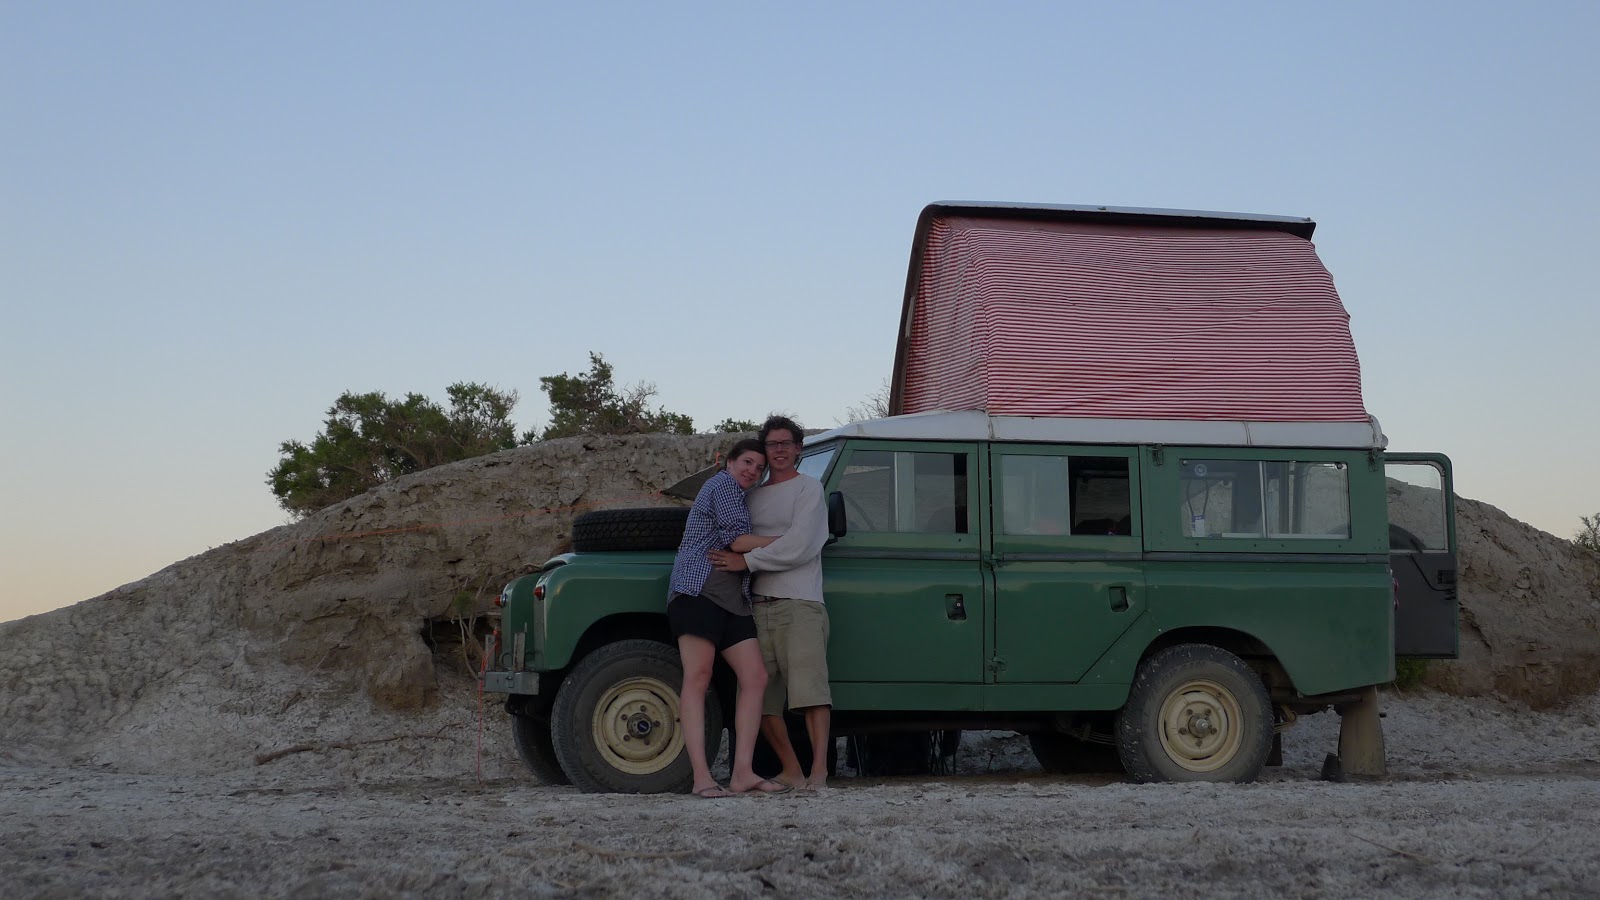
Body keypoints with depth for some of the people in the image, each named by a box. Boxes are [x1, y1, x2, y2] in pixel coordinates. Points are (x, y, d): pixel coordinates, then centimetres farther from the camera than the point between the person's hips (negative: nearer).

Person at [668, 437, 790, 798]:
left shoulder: (740, 499, 31)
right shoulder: (723, 484, 2)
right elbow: (738, 539, -7)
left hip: (731, 598, 10)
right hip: (699, 588, -10)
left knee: (755, 677, -2)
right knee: (698, 677, -14)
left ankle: (742, 773, -6)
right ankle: (702, 778, -20)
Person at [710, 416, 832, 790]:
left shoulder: (808, 488, 3)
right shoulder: (754, 495, 22)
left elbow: (799, 547, -10)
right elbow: (740, 541, 26)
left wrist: (747, 559, -12)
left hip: (799, 604, -6)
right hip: (760, 605, 6)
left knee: (808, 686, -15)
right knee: (759, 694, 2)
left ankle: (818, 770, -15)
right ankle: (791, 770, 8)